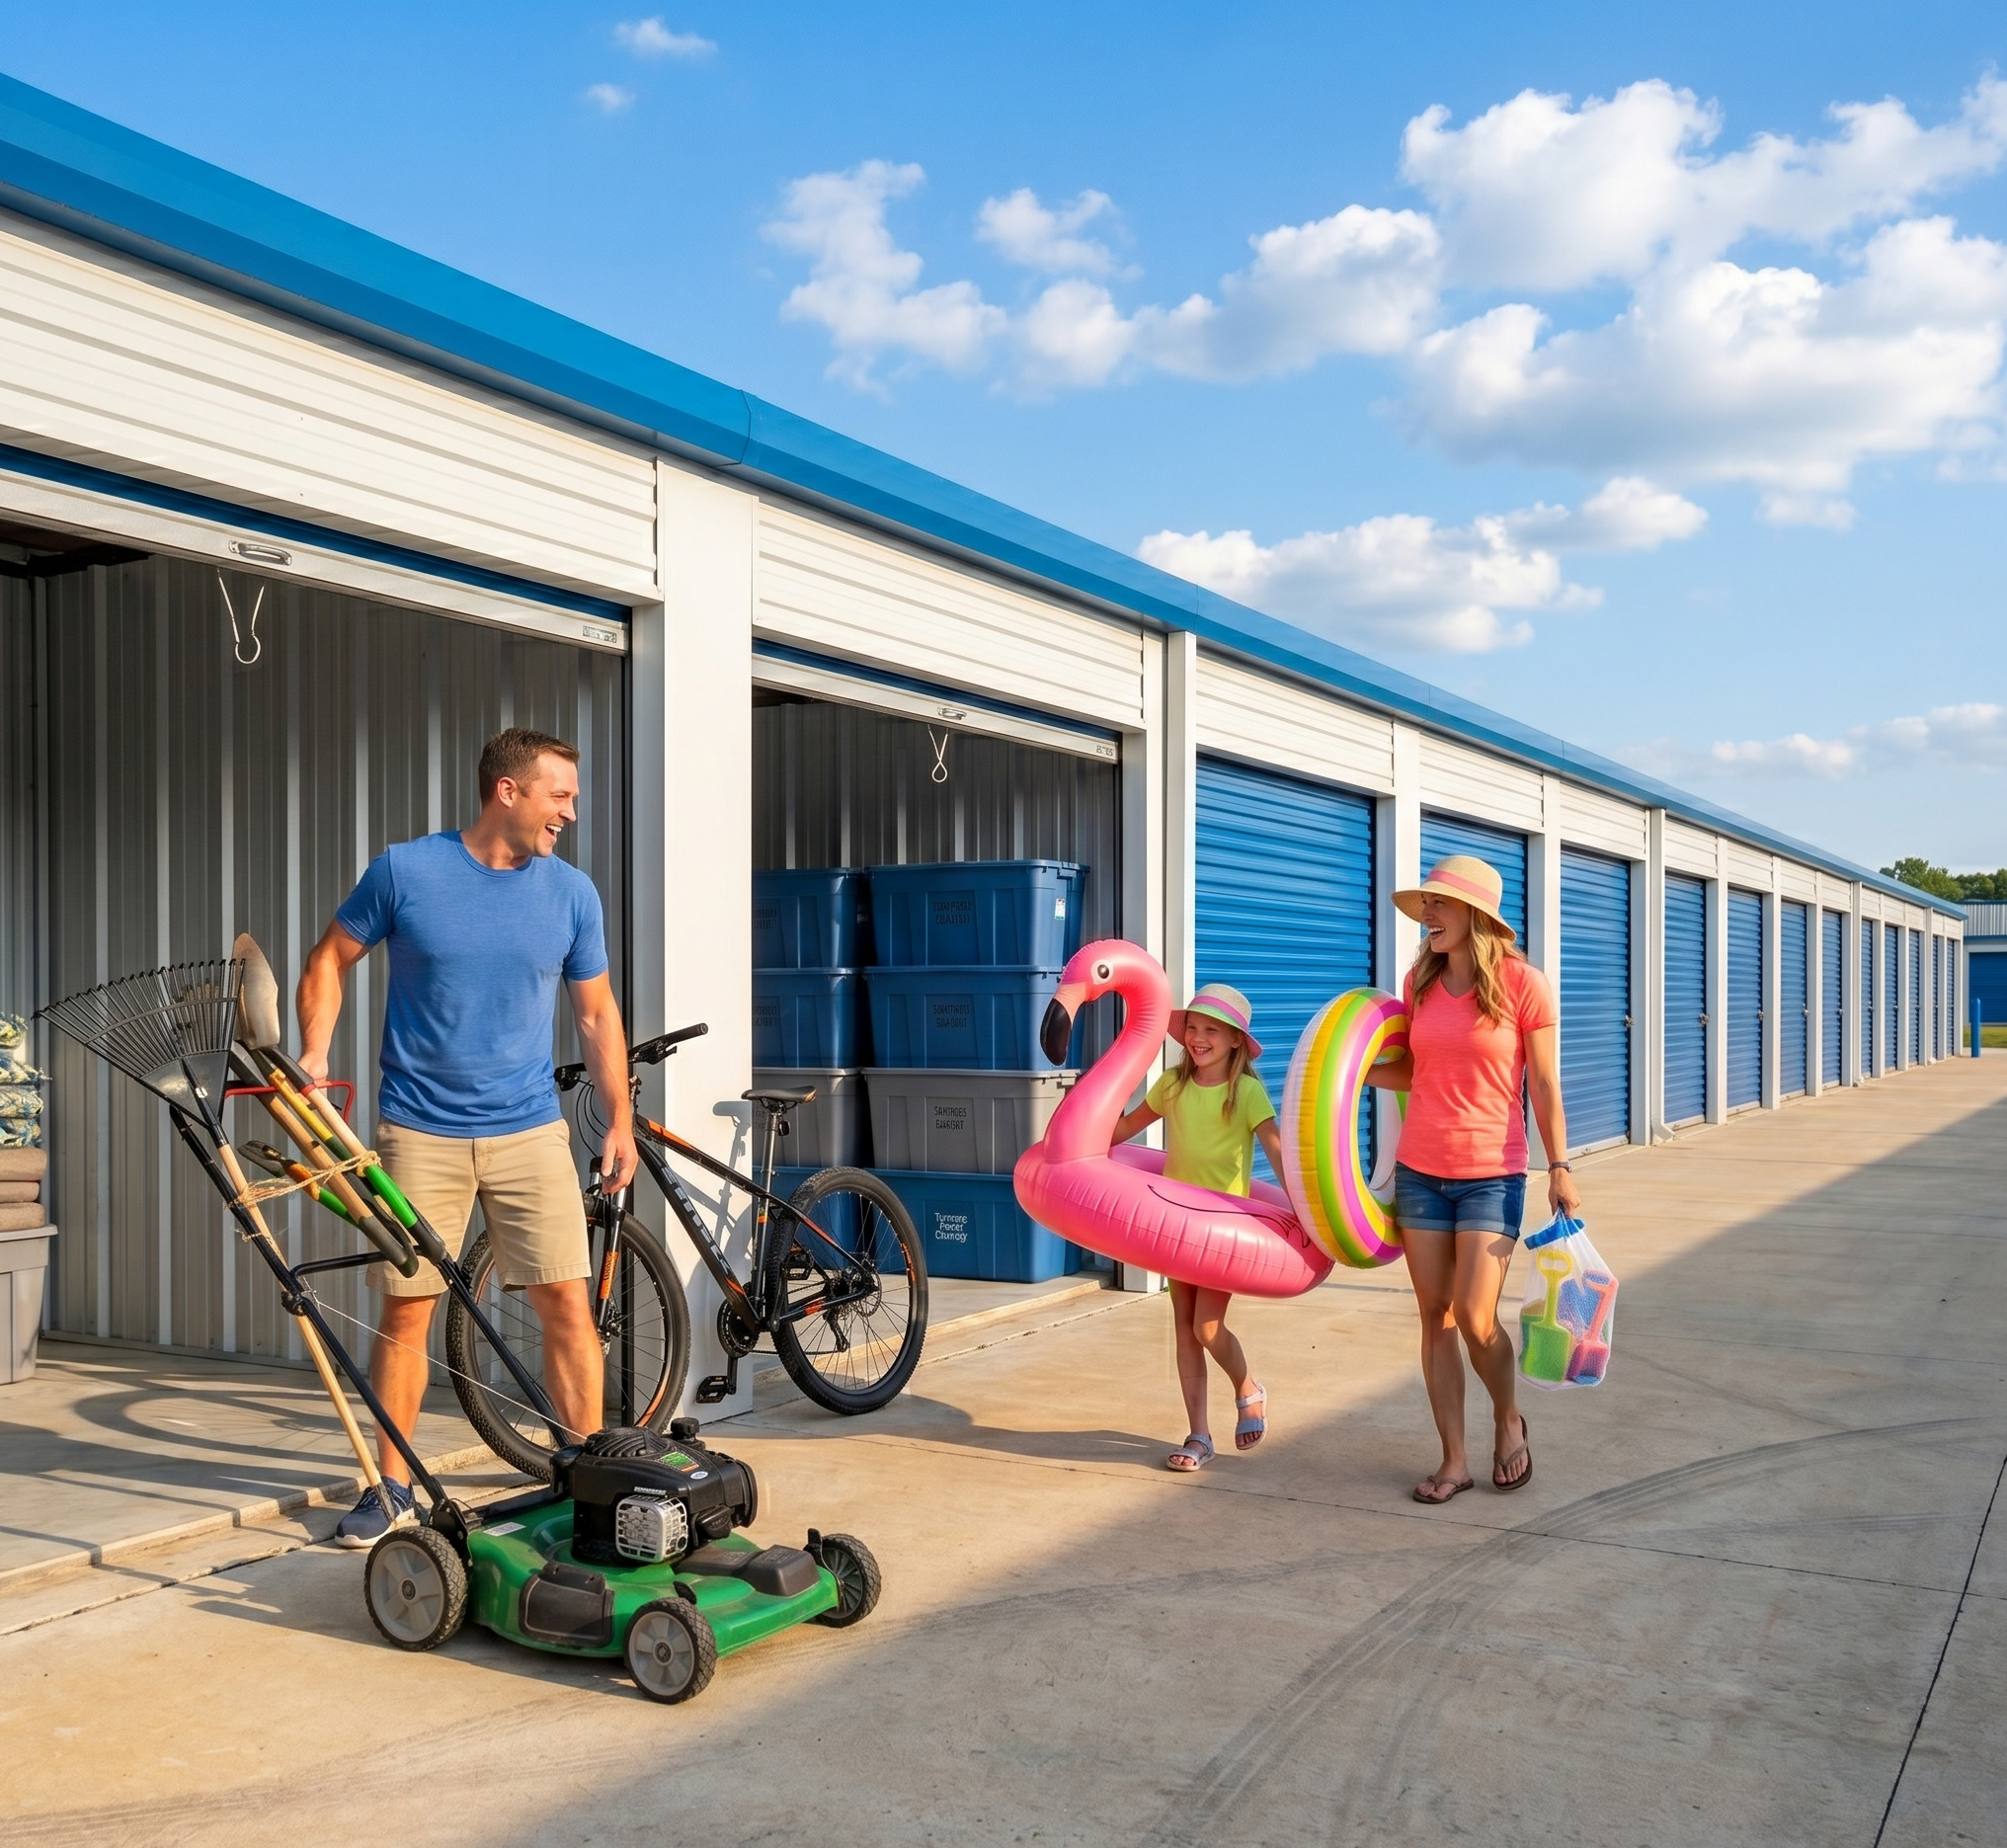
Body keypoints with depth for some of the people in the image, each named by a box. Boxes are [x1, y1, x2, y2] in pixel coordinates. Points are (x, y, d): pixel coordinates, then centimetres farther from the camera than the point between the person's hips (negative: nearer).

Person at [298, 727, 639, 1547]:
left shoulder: (572, 893, 1)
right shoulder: (404, 871, -5)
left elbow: (596, 1013, 9)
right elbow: (330, 959, 6)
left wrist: (620, 1122, 5)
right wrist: (315, 1053, -8)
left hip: (530, 1132, 1)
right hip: (420, 1133, -1)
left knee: (568, 1305, -3)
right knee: (404, 1311, 5)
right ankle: (391, 1487, 21)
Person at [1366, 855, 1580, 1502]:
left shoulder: (1523, 983, -8)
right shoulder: (1421, 982, 5)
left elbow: (1544, 1085, -5)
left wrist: (1560, 1169, -6)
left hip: (1492, 1175, -5)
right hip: (1419, 1172, 5)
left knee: (1475, 1320, -9)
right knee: (1435, 1317, 6)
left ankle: (1509, 1418, 22)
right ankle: (1454, 1460, 17)